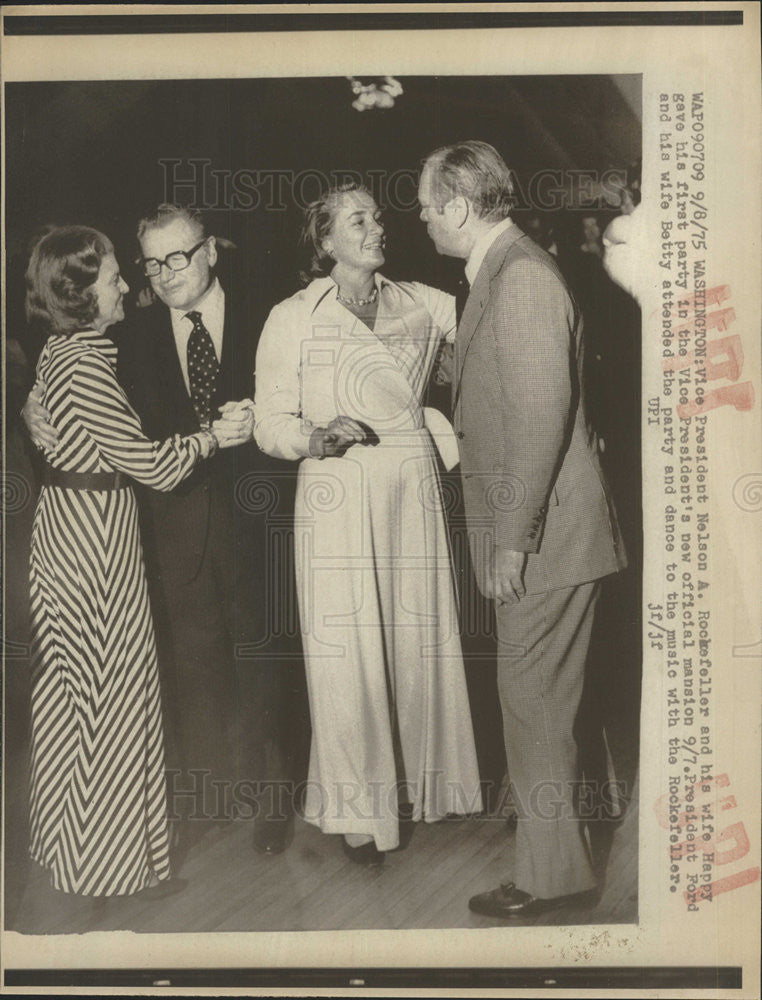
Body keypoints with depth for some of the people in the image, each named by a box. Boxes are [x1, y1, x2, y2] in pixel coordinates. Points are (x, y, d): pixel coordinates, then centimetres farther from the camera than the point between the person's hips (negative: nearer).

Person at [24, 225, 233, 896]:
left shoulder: (59, 351, 9)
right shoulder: (84, 363, -22)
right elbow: (155, 467, -19)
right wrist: (213, 435, -4)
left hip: (67, 529, 10)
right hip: (96, 539, -10)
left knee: (72, 694, 20)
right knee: (108, 697, 4)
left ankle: (69, 841, 38)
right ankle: (110, 862, 21)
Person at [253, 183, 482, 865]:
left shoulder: (420, 303, 11)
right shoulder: (293, 318, 1)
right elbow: (271, 424, -3)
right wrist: (319, 437, -22)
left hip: (414, 489, 3)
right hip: (337, 496, -3)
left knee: (420, 640, 9)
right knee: (348, 650, -1)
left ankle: (418, 780, 30)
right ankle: (359, 808, 15)